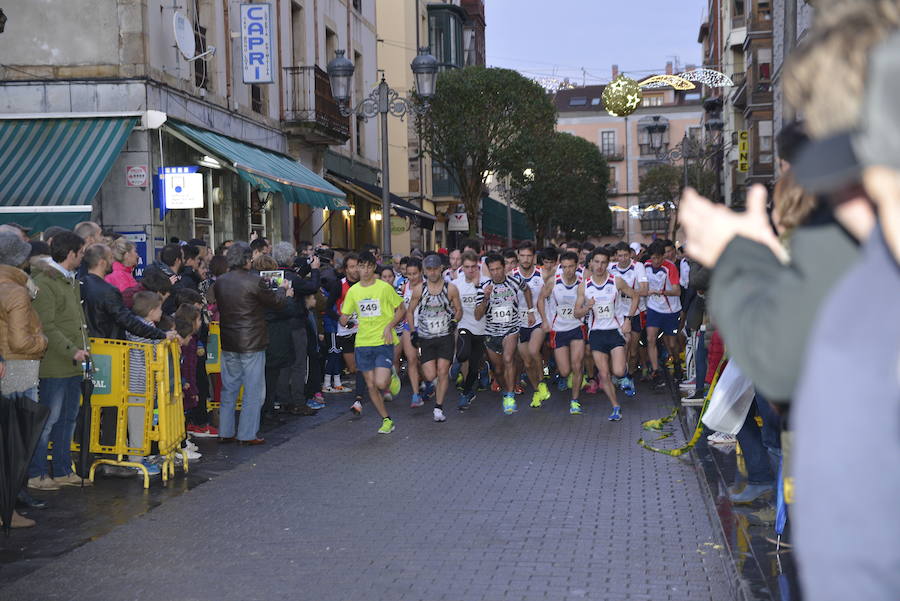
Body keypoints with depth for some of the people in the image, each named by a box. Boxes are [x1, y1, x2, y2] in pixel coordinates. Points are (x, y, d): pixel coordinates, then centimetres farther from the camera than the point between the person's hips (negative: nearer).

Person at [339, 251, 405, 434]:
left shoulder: (385, 287, -5)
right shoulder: (353, 291, 7)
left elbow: (401, 310, 2)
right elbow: (344, 319, 12)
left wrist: (389, 326, -12)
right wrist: (345, 320, -12)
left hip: (383, 342, -4)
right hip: (362, 342, 4)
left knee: (380, 383, -17)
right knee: (371, 386, 6)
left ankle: (392, 375, 17)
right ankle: (386, 420, 20)